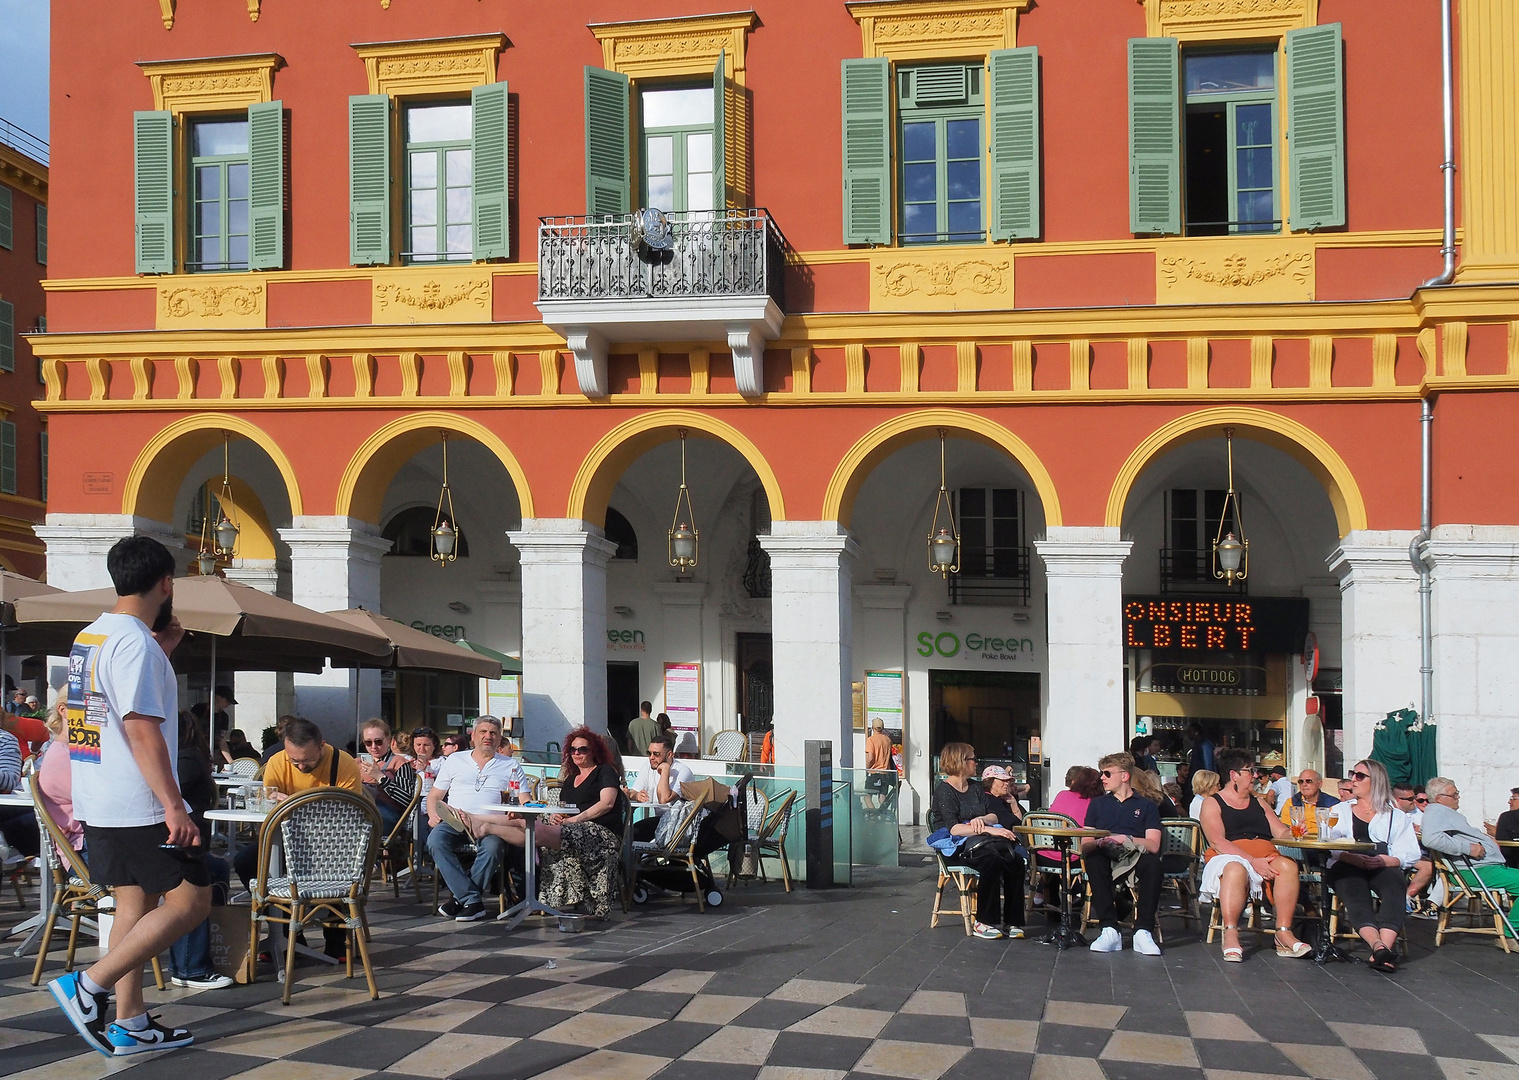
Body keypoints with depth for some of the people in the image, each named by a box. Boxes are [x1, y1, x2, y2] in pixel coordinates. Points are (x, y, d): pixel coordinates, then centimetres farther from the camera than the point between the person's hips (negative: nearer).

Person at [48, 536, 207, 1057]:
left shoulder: (89, 637, 13)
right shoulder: (135, 643, -17)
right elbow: (143, 733, -23)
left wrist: (162, 652, 25)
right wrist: (174, 807, -24)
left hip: (98, 804, 10)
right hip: (139, 806, -10)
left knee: (135, 904, 13)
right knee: (189, 901, -4)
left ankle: (130, 1023, 15)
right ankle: (89, 986, -6)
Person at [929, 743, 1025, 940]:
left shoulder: (976, 787, 19)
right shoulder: (943, 790, -4)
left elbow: (994, 816, 13)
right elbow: (953, 828, -16)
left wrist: (981, 819, -11)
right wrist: (988, 829, -25)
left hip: (982, 840, 6)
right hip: (957, 846, -6)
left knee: (1016, 859, -23)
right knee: (991, 859, -35)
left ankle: (1013, 922, -22)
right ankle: (983, 922, -26)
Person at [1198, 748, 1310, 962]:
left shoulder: (1257, 803, 27)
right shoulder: (1212, 804, 8)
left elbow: (1281, 832, 19)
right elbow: (1217, 842, -7)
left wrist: (1294, 832, -6)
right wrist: (1253, 861, -19)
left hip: (1265, 857, 5)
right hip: (1229, 857, -5)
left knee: (1288, 865, -29)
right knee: (1236, 869, -40)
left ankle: (1284, 933, -33)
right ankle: (1230, 935, -43)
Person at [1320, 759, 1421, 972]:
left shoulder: (1396, 816, 24)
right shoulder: (1341, 812, 29)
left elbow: (1411, 854, 8)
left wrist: (1384, 860, -14)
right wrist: (1353, 858, -12)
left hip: (1383, 868, 0)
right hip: (1346, 867, 0)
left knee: (1393, 891, -36)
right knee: (1356, 898, -34)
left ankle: (1385, 945, -54)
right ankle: (1379, 946, -56)